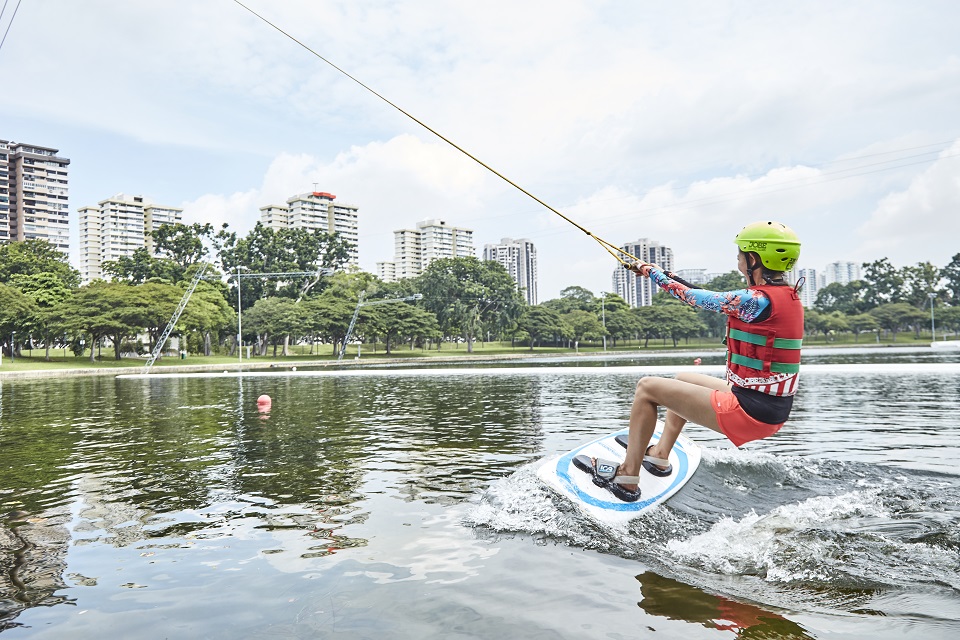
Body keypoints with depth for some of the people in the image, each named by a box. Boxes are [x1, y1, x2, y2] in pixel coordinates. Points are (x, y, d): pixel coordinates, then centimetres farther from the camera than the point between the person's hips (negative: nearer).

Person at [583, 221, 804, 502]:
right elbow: (721, 300, 21)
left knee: (647, 387, -1)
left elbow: (695, 298, -10)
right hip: (772, 411, 10)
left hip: (749, 414, -10)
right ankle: (660, 455, 40)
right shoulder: (789, 296, 6)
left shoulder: (759, 300, -21)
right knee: (681, 380, 29)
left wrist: (652, 272, 6)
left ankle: (627, 478, 6)